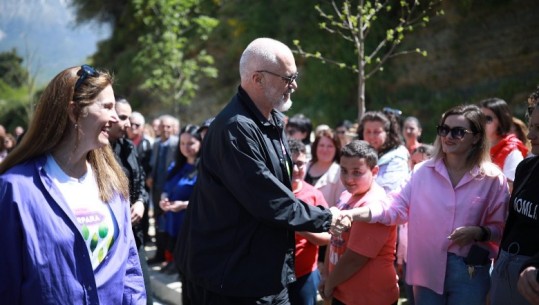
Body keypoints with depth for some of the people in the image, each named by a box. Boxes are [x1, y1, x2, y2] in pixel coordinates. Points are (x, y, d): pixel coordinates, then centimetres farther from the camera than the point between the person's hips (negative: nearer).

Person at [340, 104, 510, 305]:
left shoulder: (492, 179, -3)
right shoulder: (423, 171, 2)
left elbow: (501, 228, 1)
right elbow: (398, 206, -4)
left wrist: (478, 232, -19)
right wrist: (356, 213, -18)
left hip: (469, 273, -2)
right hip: (427, 269, 2)